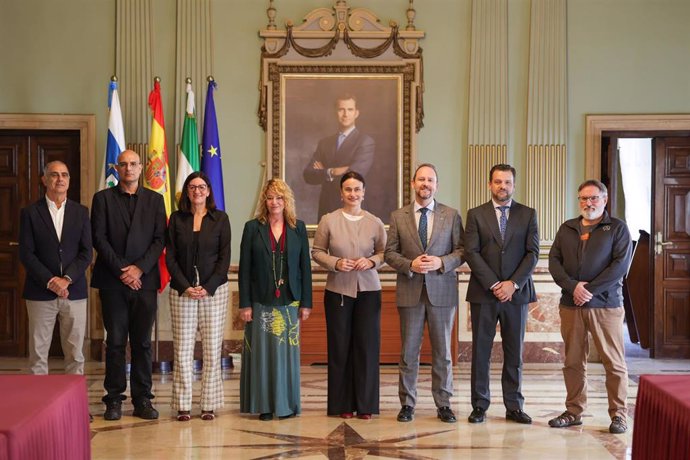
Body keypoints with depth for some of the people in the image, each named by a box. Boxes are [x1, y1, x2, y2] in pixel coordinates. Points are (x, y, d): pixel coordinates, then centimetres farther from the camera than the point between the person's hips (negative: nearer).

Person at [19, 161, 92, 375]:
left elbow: (86, 252, 3)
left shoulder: (81, 212, 8)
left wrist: (67, 279, -11)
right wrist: (49, 282, -12)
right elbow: (26, 253, -3)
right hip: (40, 293, -1)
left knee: (75, 354, 4)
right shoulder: (30, 212, 3)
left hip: (74, 291, 2)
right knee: (38, 352, 3)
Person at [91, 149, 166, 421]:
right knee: (115, 342, 2)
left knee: (142, 342, 4)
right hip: (112, 281, -1)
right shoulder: (103, 198, 7)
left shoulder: (155, 199, 10)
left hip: (144, 280, 1)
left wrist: (139, 268, -9)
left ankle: (142, 399, 10)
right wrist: (121, 270, -9)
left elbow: (160, 239, 4)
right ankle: (114, 400, 9)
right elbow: (99, 238, -1)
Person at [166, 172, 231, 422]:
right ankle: (183, 405, 7)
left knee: (212, 349, 0)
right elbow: (170, 257, 4)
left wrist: (208, 287, -9)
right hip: (182, 291, 1)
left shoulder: (220, 218, 6)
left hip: (214, 290, 0)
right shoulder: (177, 218, 7)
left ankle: (209, 404, 9)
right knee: (183, 349, -1)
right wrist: (185, 287, -8)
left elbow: (225, 257, 2)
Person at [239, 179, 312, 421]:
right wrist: (244, 303, -5)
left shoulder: (298, 228, 6)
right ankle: (264, 405, 11)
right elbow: (244, 268, 0)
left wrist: (306, 302, 1)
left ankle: (287, 403, 15)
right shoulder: (253, 227, 2)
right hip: (261, 301, -1)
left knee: (287, 350, 5)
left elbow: (305, 266, 6)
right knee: (262, 351, 2)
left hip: (289, 301, 1)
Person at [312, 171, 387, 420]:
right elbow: (317, 252, 4)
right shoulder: (328, 220, 0)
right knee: (339, 346, 3)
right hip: (337, 290, -1)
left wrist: (371, 262, -11)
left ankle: (365, 404, 13)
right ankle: (342, 404, 15)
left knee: (367, 346, 1)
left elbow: (384, 252, 9)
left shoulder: (375, 222, 3)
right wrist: (335, 263, -12)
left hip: (368, 290, 1)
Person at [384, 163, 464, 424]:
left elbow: (461, 250, 2)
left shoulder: (451, 215, 5)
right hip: (410, 292, 0)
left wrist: (441, 262, -15)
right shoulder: (398, 216, 5)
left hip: (441, 291, 0)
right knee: (408, 351, 6)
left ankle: (443, 404, 17)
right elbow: (390, 253, 3)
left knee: (442, 351, 7)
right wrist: (410, 265, -14)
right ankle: (407, 404, 16)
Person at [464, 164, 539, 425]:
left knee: (514, 352, 6)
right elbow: (471, 253, -3)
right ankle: (479, 406, 10)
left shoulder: (528, 215, 8)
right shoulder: (476, 215, 5)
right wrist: (493, 284, -12)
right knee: (481, 351, 2)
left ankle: (514, 407, 14)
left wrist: (513, 283, -11)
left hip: (516, 293, 1)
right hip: (483, 293, -1)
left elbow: (533, 253, 0)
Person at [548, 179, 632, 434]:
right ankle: (574, 411, 17)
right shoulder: (566, 229, 13)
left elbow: (621, 264, -7)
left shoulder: (617, 228, 3)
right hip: (570, 305, 3)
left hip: (605, 304, -3)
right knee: (573, 362, 8)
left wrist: (590, 289, -13)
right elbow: (554, 261, 5)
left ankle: (618, 414, 9)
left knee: (614, 363, -1)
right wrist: (573, 287, -11)